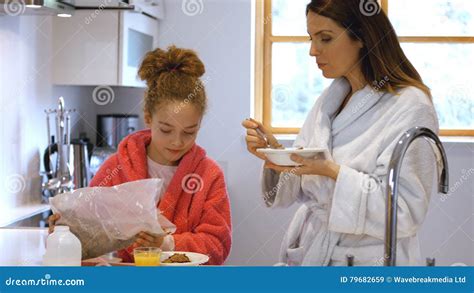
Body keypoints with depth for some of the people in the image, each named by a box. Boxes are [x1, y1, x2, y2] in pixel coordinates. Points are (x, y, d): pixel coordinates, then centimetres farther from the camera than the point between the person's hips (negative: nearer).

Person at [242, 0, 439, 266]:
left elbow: (407, 212, -16)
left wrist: (333, 171, -22)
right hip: (309, 254, 6)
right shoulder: (330, 99, 10)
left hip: (367, 260, -6)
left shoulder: (411, 107, -11)